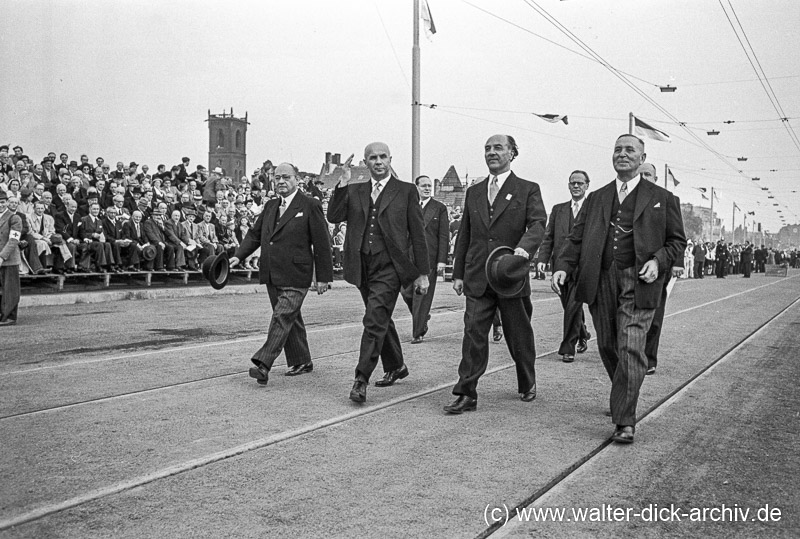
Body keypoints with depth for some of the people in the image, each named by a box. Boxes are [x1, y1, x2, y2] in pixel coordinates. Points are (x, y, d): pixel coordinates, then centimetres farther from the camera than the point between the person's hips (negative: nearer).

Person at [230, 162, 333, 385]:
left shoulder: (310, 206, -4)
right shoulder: (270, 206, 15)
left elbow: (322, 243, -5)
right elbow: (255, 234, 17)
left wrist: (323, 277, -7)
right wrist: (238, 256, 0)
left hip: (295, 277, -7)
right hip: (272, 275, 7)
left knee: (282, 317, -14)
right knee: (290, 319, 14)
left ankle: (263, 364, -16)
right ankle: (301, 362, 24)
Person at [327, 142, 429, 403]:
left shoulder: (406, 191, 2)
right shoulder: (354, 191, 12)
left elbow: (418, 233, 2)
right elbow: (333, 216, -2)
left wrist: (422, 273, -1)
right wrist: (343, 183, -10)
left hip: (389, 266, -5)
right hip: (362, 266, 5)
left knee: (375, 320, -16)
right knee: (381, 321, 17)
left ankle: (361, 380, -12)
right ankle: (395, 367, 36)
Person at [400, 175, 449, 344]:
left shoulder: (440, 208, 3)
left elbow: (444, 236, 0)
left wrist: (442, 260, -8)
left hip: (429, 257, -3)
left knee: (423, 295, -3)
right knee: (406, 291, 1)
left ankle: (418, 333, 5)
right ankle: (423, 317, 28)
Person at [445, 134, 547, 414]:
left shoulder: (528, 190, 3)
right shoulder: (474, 192, 14)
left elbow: (538, 223, -12)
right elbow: (464, 234, 16)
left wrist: (524, 247, -33)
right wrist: (458, 273, 11)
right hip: (477, 277, 3)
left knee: (520, 335, 11)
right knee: (473, 333, -5)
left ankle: (527, 385, 32)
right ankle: (466, 394, -3)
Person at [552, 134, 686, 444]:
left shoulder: (660, 198, 10)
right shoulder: (596, 199, 17)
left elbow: (677, 241, 11)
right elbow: (577, 239, 12)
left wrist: (658, 261, -8)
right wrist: (562, 267, -6)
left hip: (637, 281, -3)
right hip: (601, 281, 4)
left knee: (631, 348, -13)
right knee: (608, 347, 10)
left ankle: (625, 421, -9)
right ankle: (624, 397, 34)